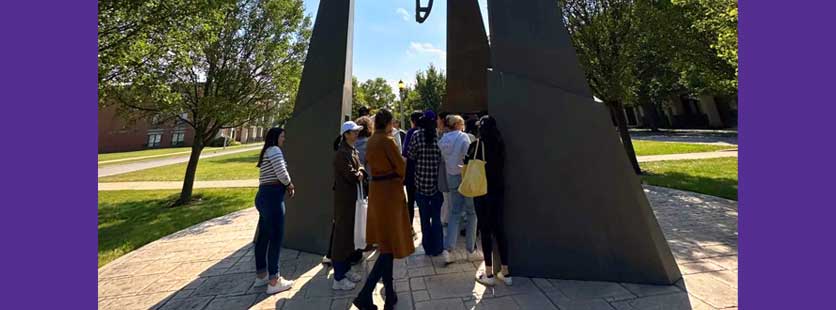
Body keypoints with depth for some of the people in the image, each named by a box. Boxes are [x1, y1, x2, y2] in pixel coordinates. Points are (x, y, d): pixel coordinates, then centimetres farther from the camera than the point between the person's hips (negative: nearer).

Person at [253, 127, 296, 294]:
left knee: (264, 236, 15)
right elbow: (282, 173, -19)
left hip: (263, 195, 10)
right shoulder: (274, 150, -9)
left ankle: (261, 275, 28)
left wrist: (286, 186, 4)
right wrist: (290, 185, -1)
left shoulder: (266, 153, 22)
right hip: (272, 196, -10)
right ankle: (273, 281, 2)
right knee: (276, 237, -5)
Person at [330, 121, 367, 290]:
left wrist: (359, 173, -10)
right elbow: (351, 176, -21)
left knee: (350, 233, 15)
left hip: (353, 197, 9)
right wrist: (359, 175, -2)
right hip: (344, 198, -9)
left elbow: (360, 170, 11)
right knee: (342, 234, -2)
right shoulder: (342, 153, -16)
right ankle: (338, 279, 9)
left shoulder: (353, 151, 13)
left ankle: (345, 269, 29)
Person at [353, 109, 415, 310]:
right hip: (390, 191, -8)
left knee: (385, 243, 16)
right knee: (390, 244, 1)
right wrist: (400, 179, 9)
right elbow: (401, 166, -11)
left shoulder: (371, 141, 9)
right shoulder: (387, 140, -15)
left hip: (376, 190, 8)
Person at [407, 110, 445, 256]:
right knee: (436, 217, 13)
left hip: (421, 182, 0)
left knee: (424, 217, 13)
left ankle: (428, 247, 25)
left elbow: (410, 156, -3)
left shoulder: (416, 135, -7)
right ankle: (437, 248, 22)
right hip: (437, 182, 0)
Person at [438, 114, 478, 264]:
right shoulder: (463, 137, -10)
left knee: (455, 212, 12)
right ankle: (470, 249, 17)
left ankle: (447, 248, 3)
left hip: (452, 177, 5)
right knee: (471, 212, 9)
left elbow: (443, 159, 7)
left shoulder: (442, 140, 5)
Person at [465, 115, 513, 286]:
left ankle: (489, 274, 14)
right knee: (498, 229, 13)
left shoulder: (476, 145, -11)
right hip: (498, 189, 5)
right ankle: (505, 272, 21)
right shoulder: (500, 144, 2)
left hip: (482, 190, -4)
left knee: (485, 230, 4)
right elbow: (501, 165, 10)